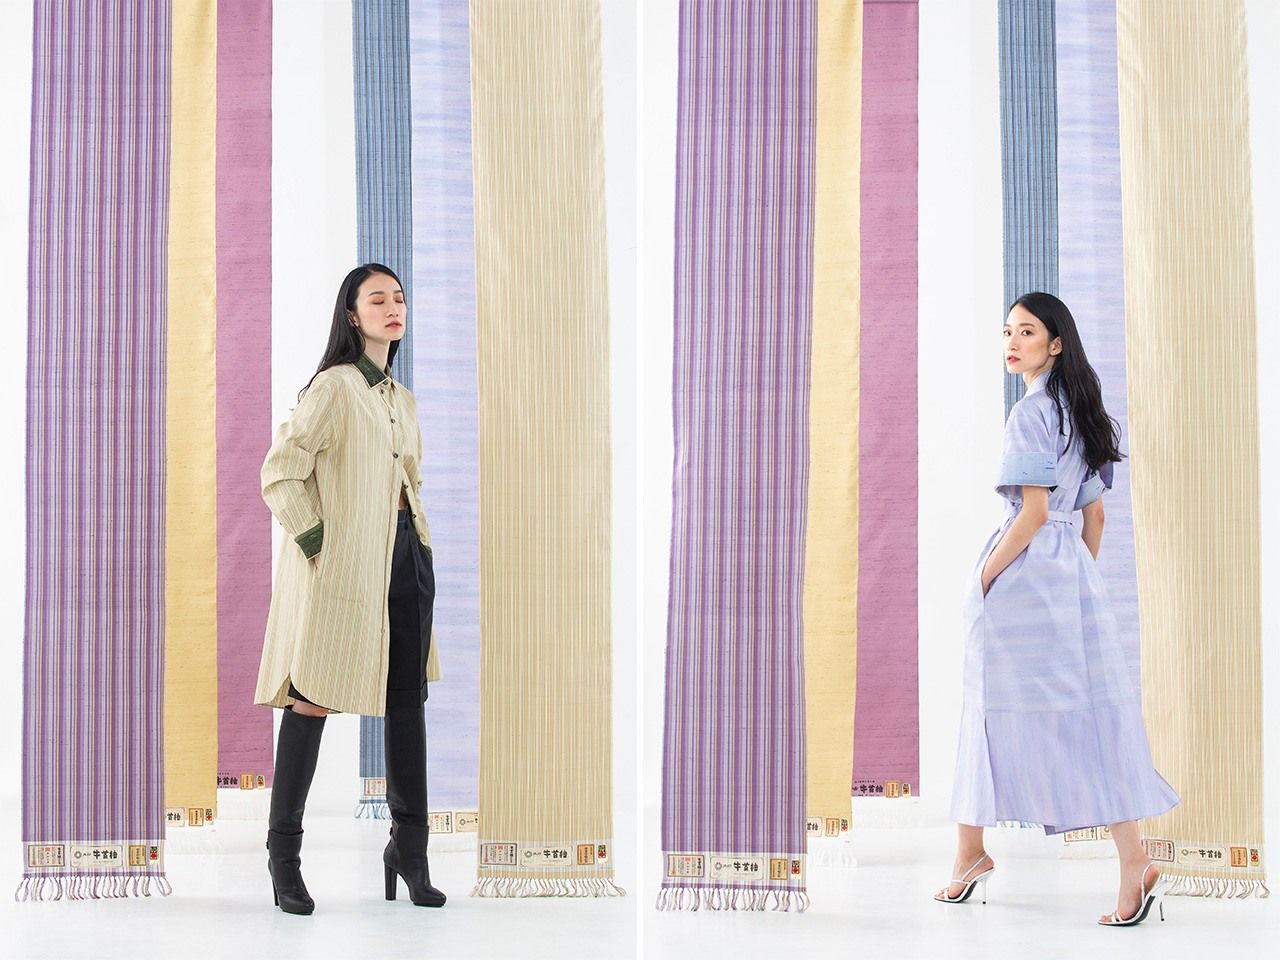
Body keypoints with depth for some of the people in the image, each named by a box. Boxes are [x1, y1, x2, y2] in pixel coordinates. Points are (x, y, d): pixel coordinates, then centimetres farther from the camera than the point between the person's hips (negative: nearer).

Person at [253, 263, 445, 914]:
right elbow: (280, 473, -13)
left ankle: (410, 848, 11)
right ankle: (283, 853, 4)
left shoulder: (402, 398, 17)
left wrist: (416, 539, 16)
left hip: (406, 559, 8)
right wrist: (314, 542, -14)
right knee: (314, 697, -4)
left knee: (408, 700, 5)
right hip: (345, 565, -7)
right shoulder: (335, 386, -7)